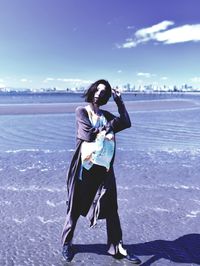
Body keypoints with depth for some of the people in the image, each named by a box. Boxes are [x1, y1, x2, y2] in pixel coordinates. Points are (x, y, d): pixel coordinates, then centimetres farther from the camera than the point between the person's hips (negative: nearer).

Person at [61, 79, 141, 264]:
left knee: (111, 208, 8)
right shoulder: (81, 111, -1)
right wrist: (110, 126, -5)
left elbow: (127, 123, -3)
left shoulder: (106, 115, 12)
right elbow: (88, 134, -16)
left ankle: (117, 247, 23)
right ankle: (67, 243, 31)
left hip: (104, 167, 4)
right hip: (84, 166, -4)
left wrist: (119, 101, 2)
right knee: (76, 206, 9)